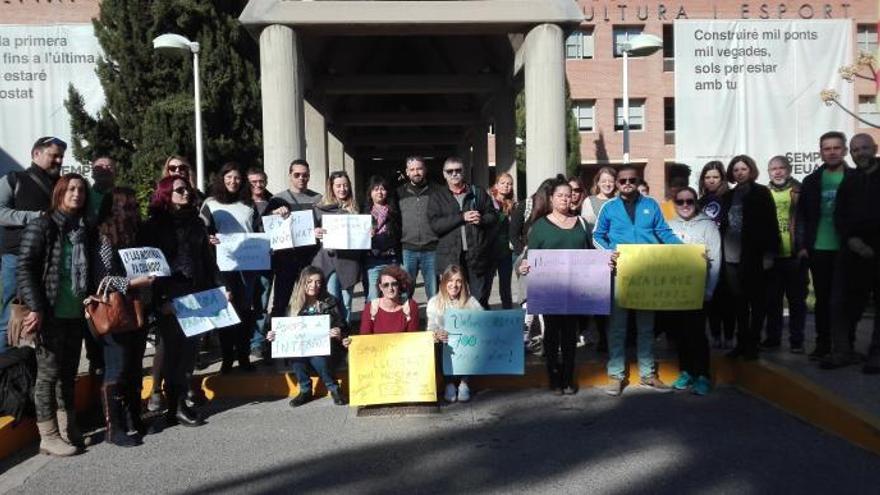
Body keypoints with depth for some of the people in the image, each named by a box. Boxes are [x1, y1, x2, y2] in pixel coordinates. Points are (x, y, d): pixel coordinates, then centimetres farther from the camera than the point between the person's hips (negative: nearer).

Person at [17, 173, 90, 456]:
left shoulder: (84, 230, 13)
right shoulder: (41, 225, -5)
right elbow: (24, 269, -11)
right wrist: (35, 308, -17)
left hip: (76, 315, 6)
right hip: (50, 315, -6)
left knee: (68, 372, 13)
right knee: (49, 372, 0)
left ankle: (67, 428, 25)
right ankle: (49, 437, 9)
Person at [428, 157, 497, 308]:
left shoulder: (478, 192, 15)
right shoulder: (437, 198, 10)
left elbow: (493, 216, 13)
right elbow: (435, 224, -5)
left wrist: (481, 219, -10)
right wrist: (462, 217, -12)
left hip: (477, 254, 1)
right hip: (450, 256, -1)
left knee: (480, 299, 4)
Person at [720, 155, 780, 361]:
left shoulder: (761, 193, 0)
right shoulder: (729, 196, 13)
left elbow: (770, 224, -5)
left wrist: (769, 253, -12)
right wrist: (721, 252, 8)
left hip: (754, 256, -4)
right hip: (731, 257, 4)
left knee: (757, 301, 4)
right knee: (737, 301, 7)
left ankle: (752, 343, 11)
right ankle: (741, 342, 16)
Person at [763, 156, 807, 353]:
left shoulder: (798, 191, 0)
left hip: (794, 255, -3)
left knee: (796, 299, 5)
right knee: (772, 298, 9)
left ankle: (796, 340, 13)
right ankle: (772, 337, 20)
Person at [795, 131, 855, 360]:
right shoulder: (811, 181, 7)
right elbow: (801, 216, 8)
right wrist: (801, 245, 0)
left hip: (846, 249, -1)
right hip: (818, 249, 2)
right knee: (822, 298, 7)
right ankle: (823, 344, 15)